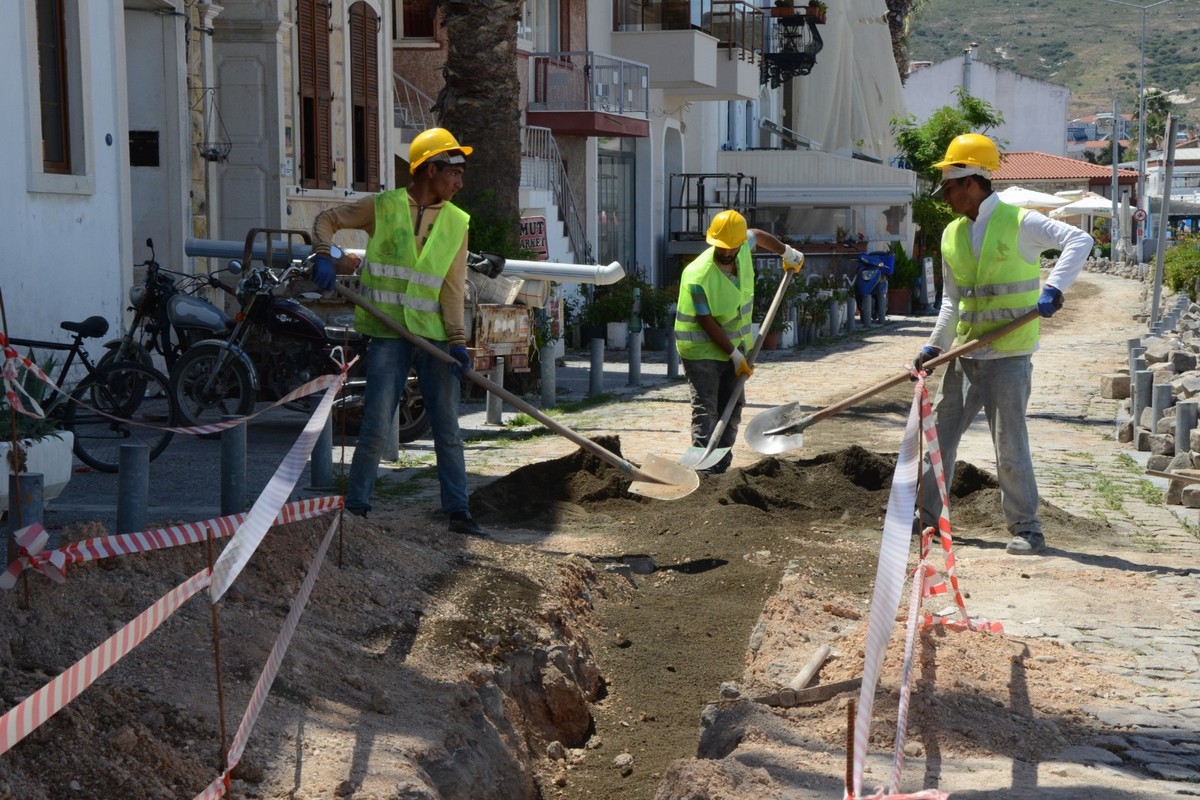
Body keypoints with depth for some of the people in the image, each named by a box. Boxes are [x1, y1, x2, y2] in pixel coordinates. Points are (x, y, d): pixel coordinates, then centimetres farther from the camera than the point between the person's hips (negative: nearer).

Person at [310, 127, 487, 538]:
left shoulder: (457, 223, 7)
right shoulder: (382, 207, 0)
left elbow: (452, 288, 1)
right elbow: (327, 220, 10)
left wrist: (457, 340, -10)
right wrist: (323, 257, -9)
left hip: (435, 336, 3)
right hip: (388, 335, -3)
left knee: (448, 430, 4)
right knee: (376, 429, -4)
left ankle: (458, 513, 9)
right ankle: (354, 508, 7)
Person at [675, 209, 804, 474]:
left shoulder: (743, 250, -7)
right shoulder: (698, 277, -27)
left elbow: (757, 235, 20)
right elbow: (708, 323, -21)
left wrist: (787, 252, 29)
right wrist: (735, 355, -17)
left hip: (736, 345, 7)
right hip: (702, 350, -7)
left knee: (732, 408, 7)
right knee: (705, 410, -14)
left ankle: (721, 467, 12)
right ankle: (704, 468, -19)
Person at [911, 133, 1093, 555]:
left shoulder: (1019, 222, -10)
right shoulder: (952, 235, 10)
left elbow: (1079, 240, -20)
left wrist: (1054, 287, -32)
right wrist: (934, 345, 7)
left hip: (1009, 357, -7)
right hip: (964, 357, 7)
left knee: (1010, 445, -6)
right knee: (940, 433, 11)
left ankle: (1026, 528, 6)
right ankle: (927, 513, 24)